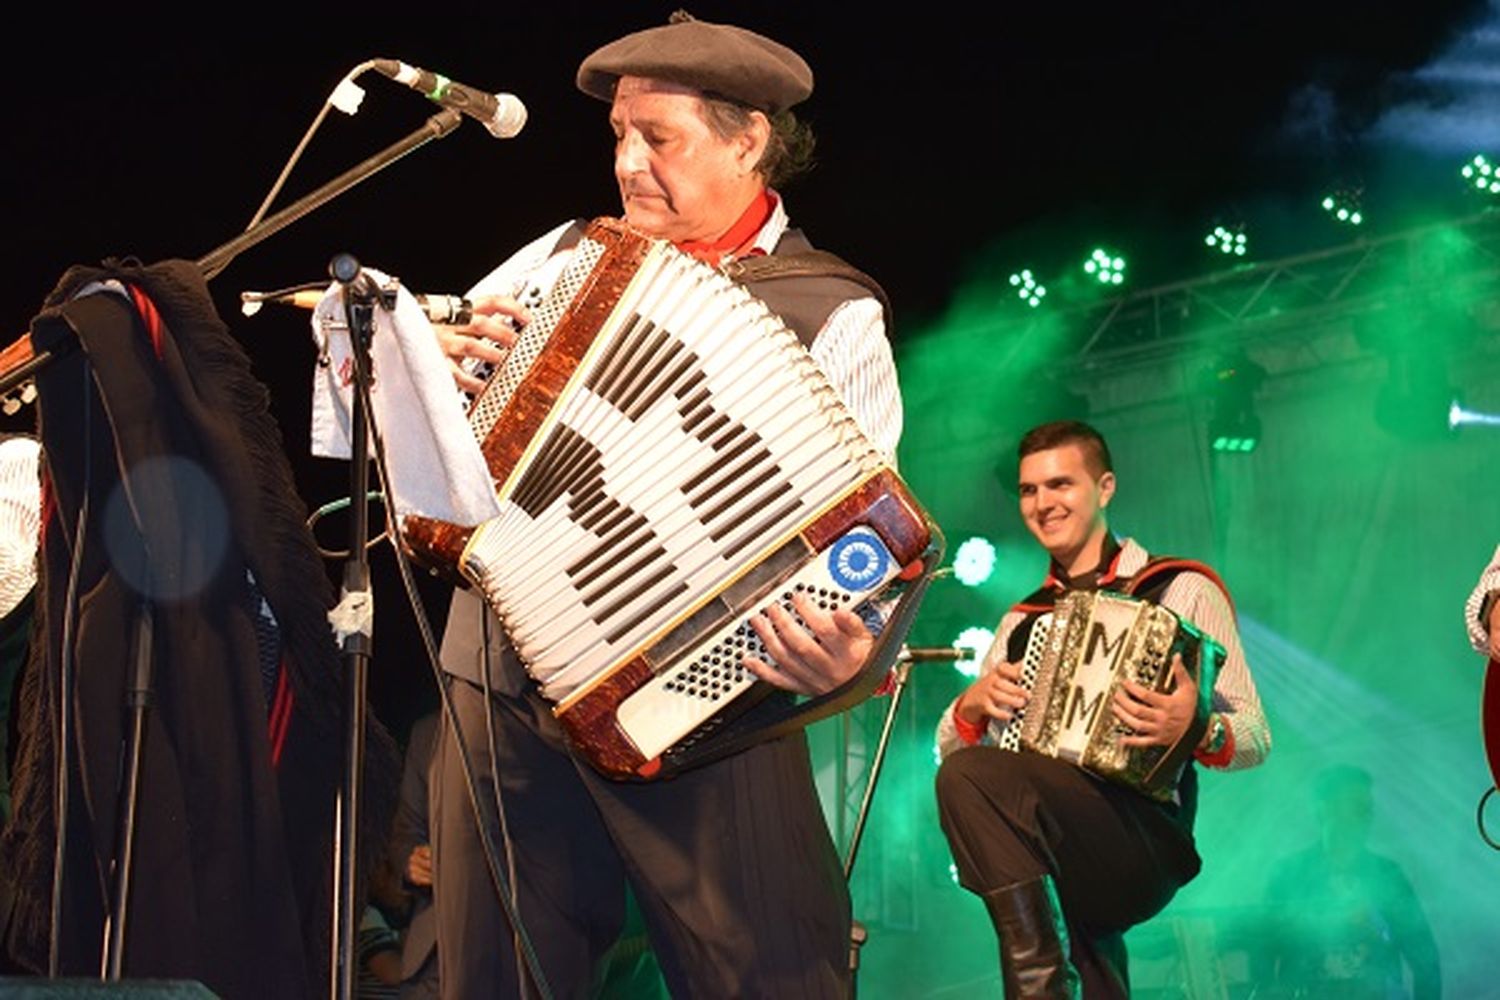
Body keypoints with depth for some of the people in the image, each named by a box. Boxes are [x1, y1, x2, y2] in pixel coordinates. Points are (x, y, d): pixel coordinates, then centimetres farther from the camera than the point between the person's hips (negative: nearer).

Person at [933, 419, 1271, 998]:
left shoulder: (1182, 591, 6)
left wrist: (1197, 729, -23)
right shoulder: (1023, 622, 23)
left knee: (971, 777, -27)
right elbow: (950, 746, 21)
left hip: (1147, 851, -6)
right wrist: (974, 706, -1)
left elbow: (1254, 739, -1)